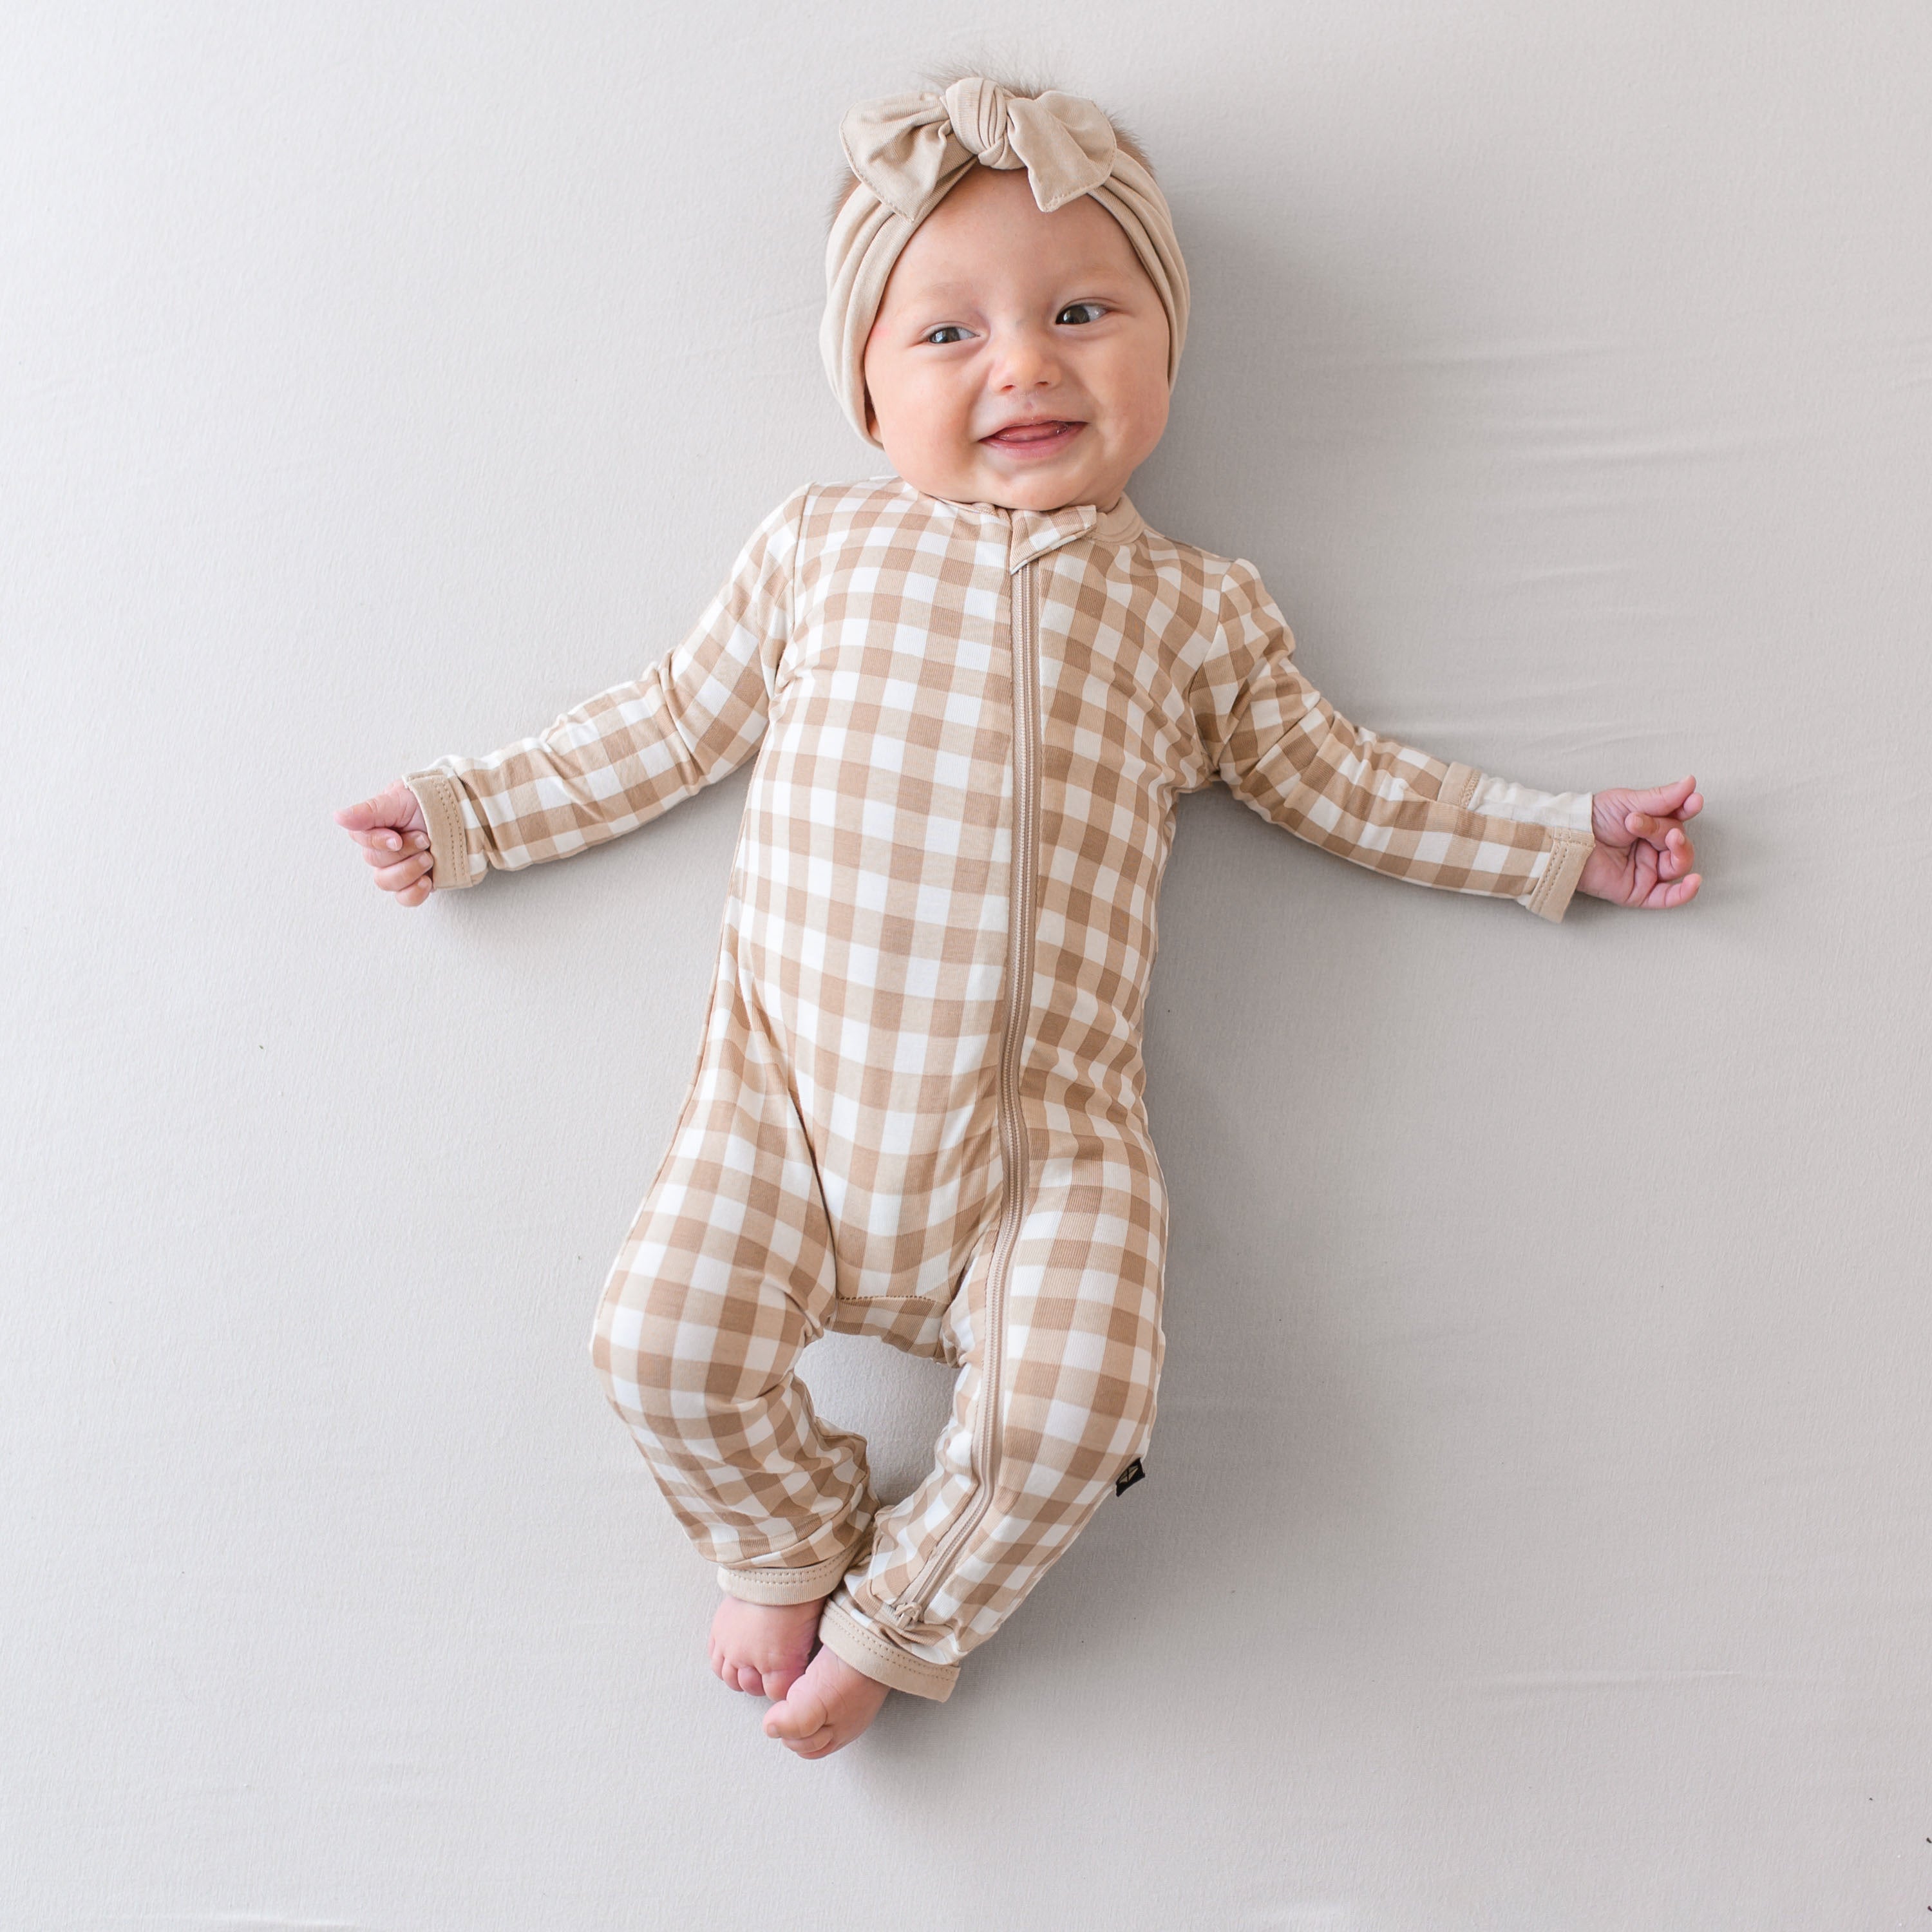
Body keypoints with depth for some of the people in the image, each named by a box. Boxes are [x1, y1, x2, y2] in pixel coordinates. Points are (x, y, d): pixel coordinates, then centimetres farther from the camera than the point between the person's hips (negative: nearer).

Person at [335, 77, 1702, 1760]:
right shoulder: (819, 549, 13)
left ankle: (892, 1623, 16)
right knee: (666, 1350, -13)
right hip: (792, 1087, 1)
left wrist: (1566, 840, 18)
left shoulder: (1195, 608, 12)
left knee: (1067, 1418, -17)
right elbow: (670, 726, 20)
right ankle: (795, 1543, 21)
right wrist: (470, 814, 21)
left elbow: (1342, 784, 19)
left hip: (1047, 1124, 0)